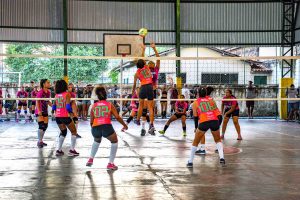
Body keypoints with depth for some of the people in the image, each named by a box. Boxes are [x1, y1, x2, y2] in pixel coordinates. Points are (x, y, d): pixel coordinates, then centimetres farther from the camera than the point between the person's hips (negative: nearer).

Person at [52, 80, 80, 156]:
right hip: (65, 116, -6)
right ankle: (72, 150, 5)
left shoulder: (56, 95, 8)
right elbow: (68, 106, -17)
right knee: (74, 131, 10)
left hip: (57, 117, 6)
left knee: (63, 132, 22)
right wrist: (71, 113, -3)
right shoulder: (67, 94, -8)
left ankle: (59, 150, 16)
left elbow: (54, 107, 11)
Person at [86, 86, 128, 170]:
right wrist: (124, 125, 19)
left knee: (97, 141, 36)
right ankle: (111, 163, 15)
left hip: (95, 128, 3)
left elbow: (91, 122, 17)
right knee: (114, 141, 22)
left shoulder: (94, 106, 17)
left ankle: (91, 159, 30)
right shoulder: (110, 104, 12)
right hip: (106, 127, -3)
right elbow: (117, 117, 4)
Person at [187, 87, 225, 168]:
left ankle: (190, 162, 16)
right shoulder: (211, 100, 20)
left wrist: (196, 127, 18)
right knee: (218, 140, 25)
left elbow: (195, 116, 11)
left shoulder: (195, 103, 14)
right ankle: (221, 158, 8)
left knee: (195, 142, 15)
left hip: (203, 122, -2)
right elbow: (216, 111, 16)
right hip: (215, 121, 2)